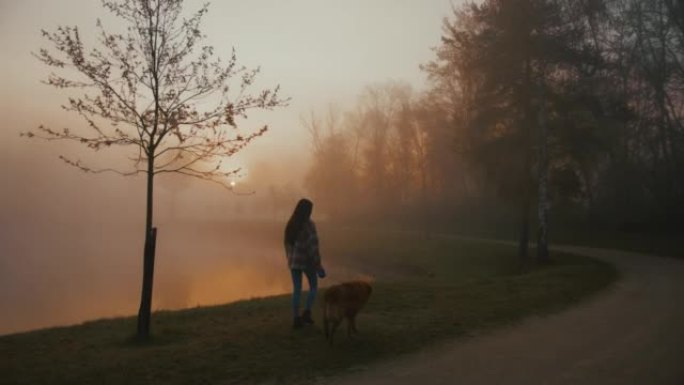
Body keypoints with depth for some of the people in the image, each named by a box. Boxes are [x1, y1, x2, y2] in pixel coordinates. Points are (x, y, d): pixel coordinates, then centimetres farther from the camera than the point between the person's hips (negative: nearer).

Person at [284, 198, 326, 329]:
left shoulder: (290, 224, 4)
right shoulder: (309, 224, -17)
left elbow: (288, 244, 12)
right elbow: (313, 246, -20)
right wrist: (318, 265, -14)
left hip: (293, 260, 6)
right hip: (307, 261, -6)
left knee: (296, 290, 11)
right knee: (313, 286, 15)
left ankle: (297, 319, 12)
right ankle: (306, 313, 5)